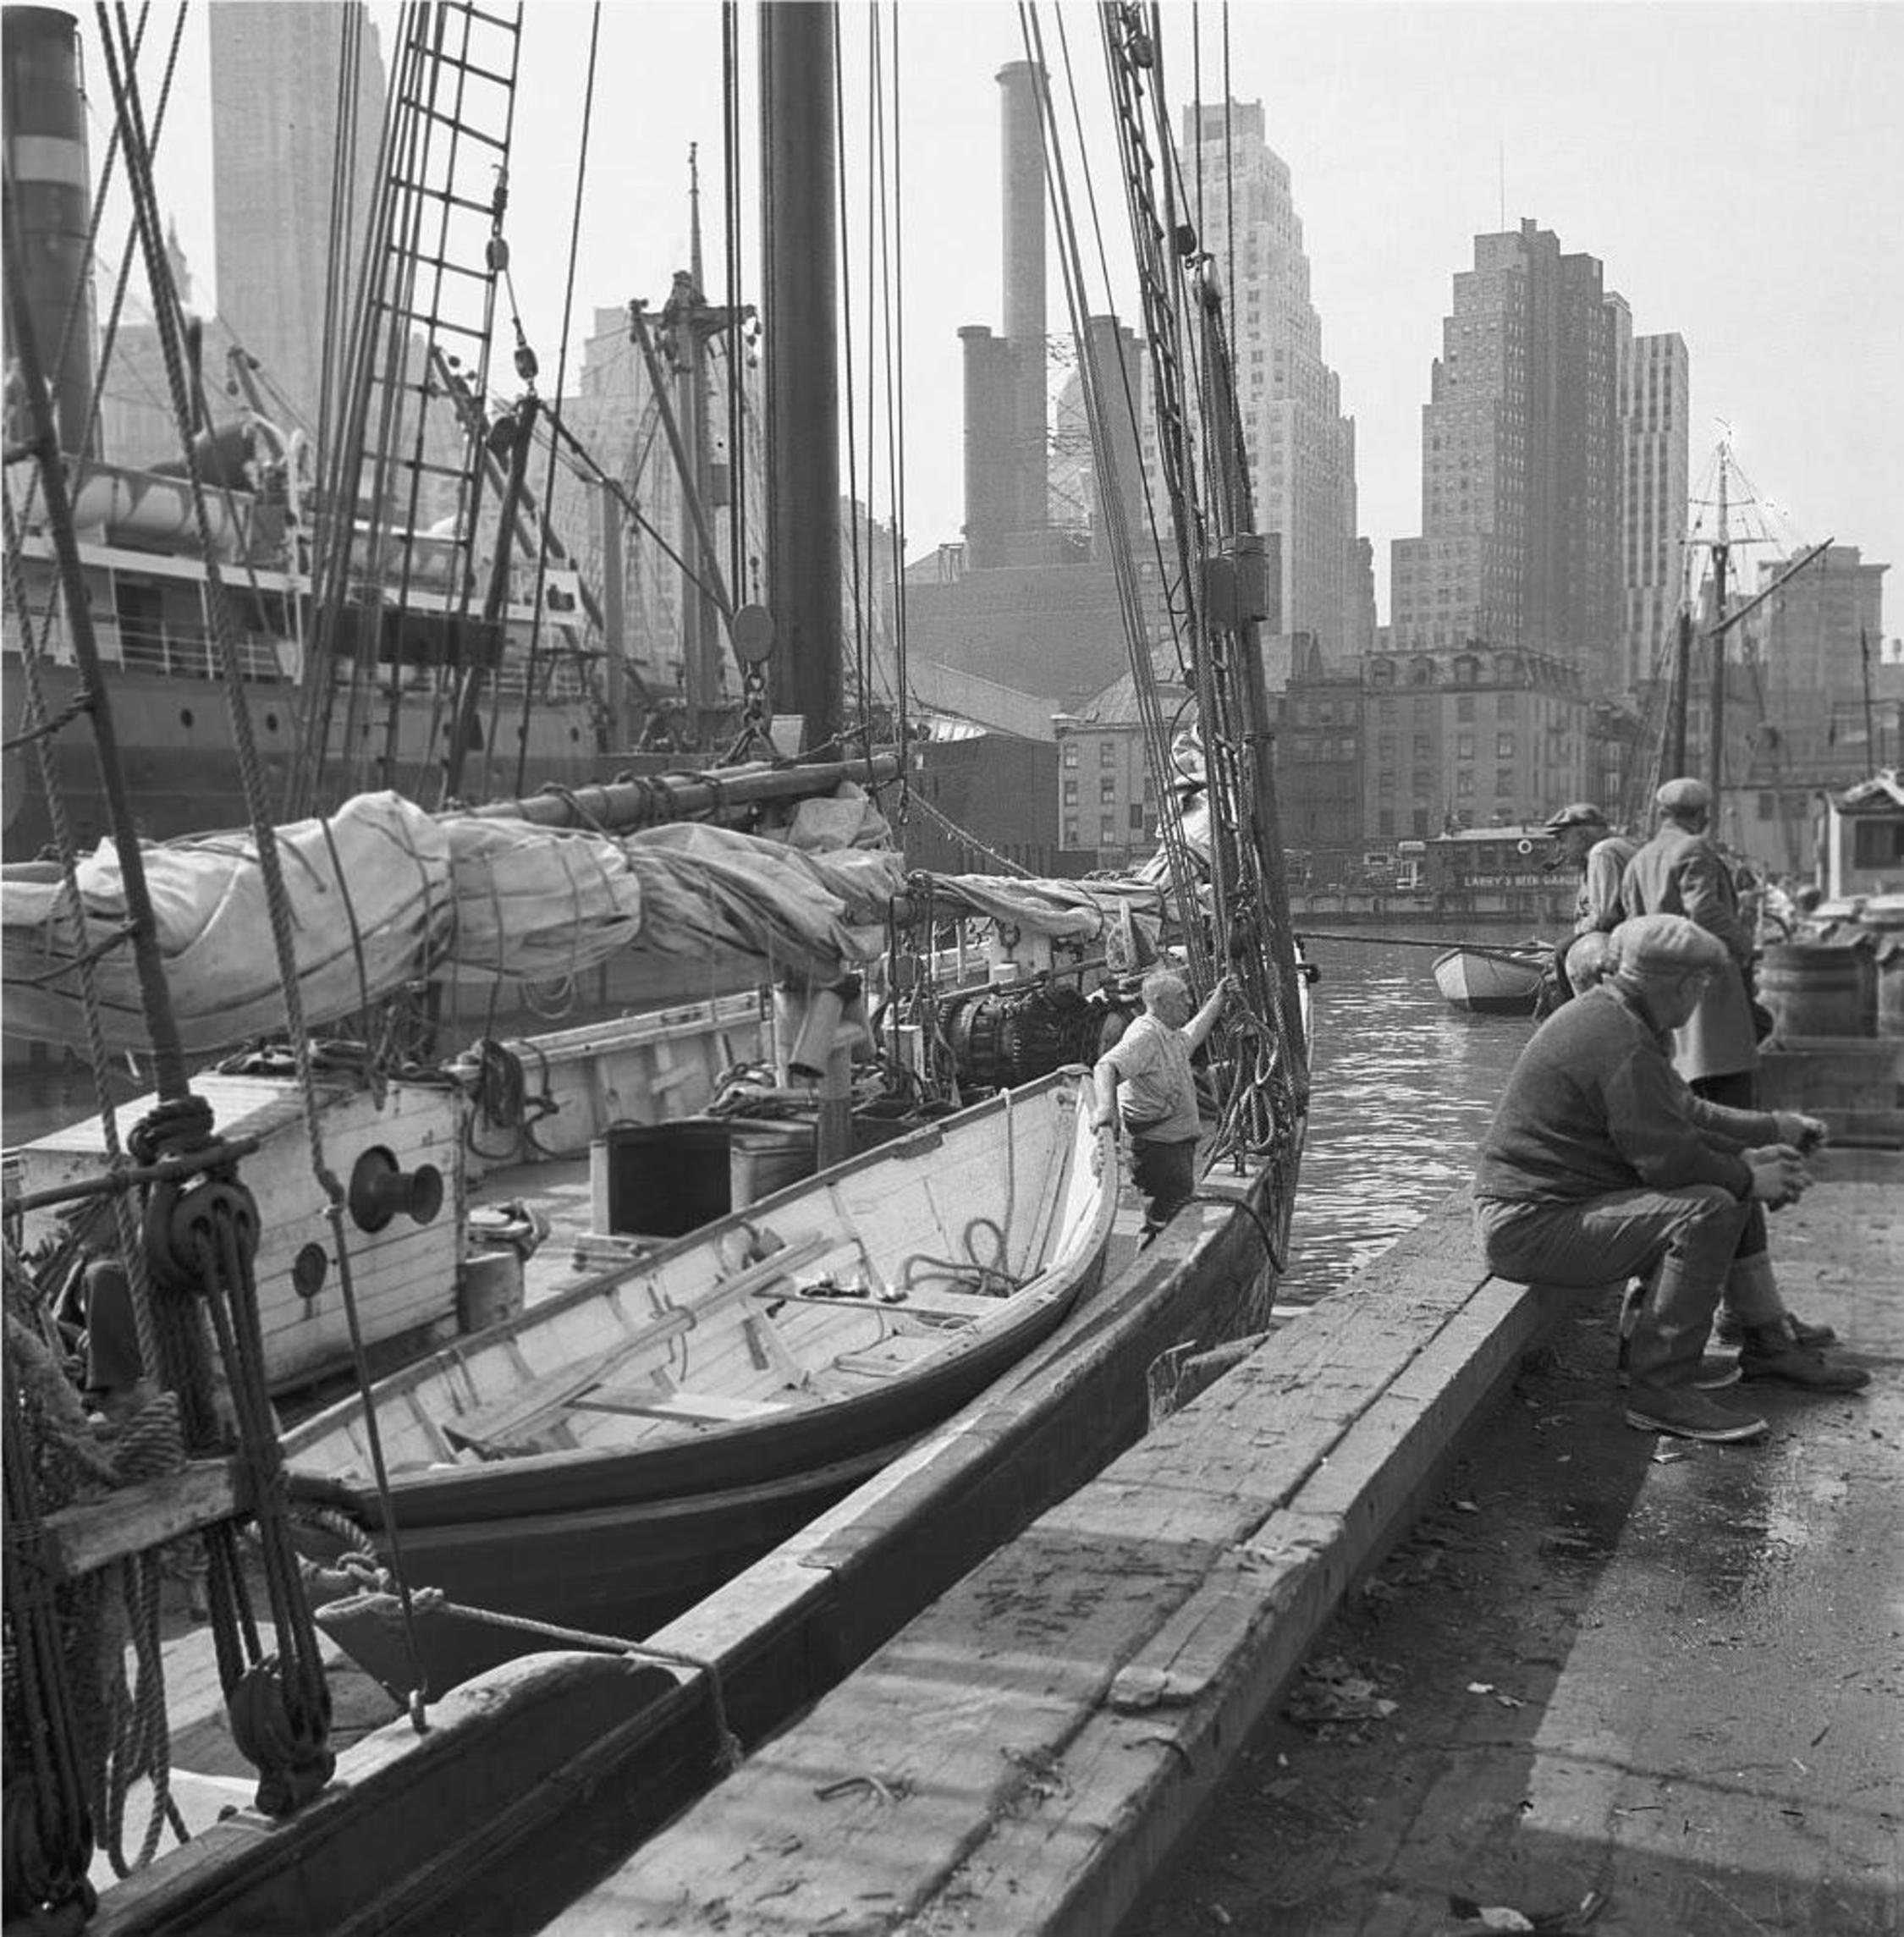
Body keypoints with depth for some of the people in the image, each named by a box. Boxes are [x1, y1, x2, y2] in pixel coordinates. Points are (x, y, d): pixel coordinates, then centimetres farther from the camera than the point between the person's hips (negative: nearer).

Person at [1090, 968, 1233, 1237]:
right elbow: (1107, 1066, -34)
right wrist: (1106, 1105, -52)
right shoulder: (1145, 1034, -18)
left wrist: (1219, 997, 39)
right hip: (1158, 1144, -10)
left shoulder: (1173, 1035, 14)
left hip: (1180, 1142, 10)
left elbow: (1195, 1032, 39)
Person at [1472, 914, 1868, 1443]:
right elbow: (1668, 1157, -22)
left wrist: (1775, 1130, 18)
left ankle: (1767, 1345, 28)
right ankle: (1661, 1390, -19)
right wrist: (1749, 1177, -7)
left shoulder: (1608, 1014, 12)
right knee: (1709, 1209, -24)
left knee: (1731, 1186, 16)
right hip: (1530, 1228, -11)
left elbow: (1683, 1112, 21)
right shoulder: (1623, 1042, -22)